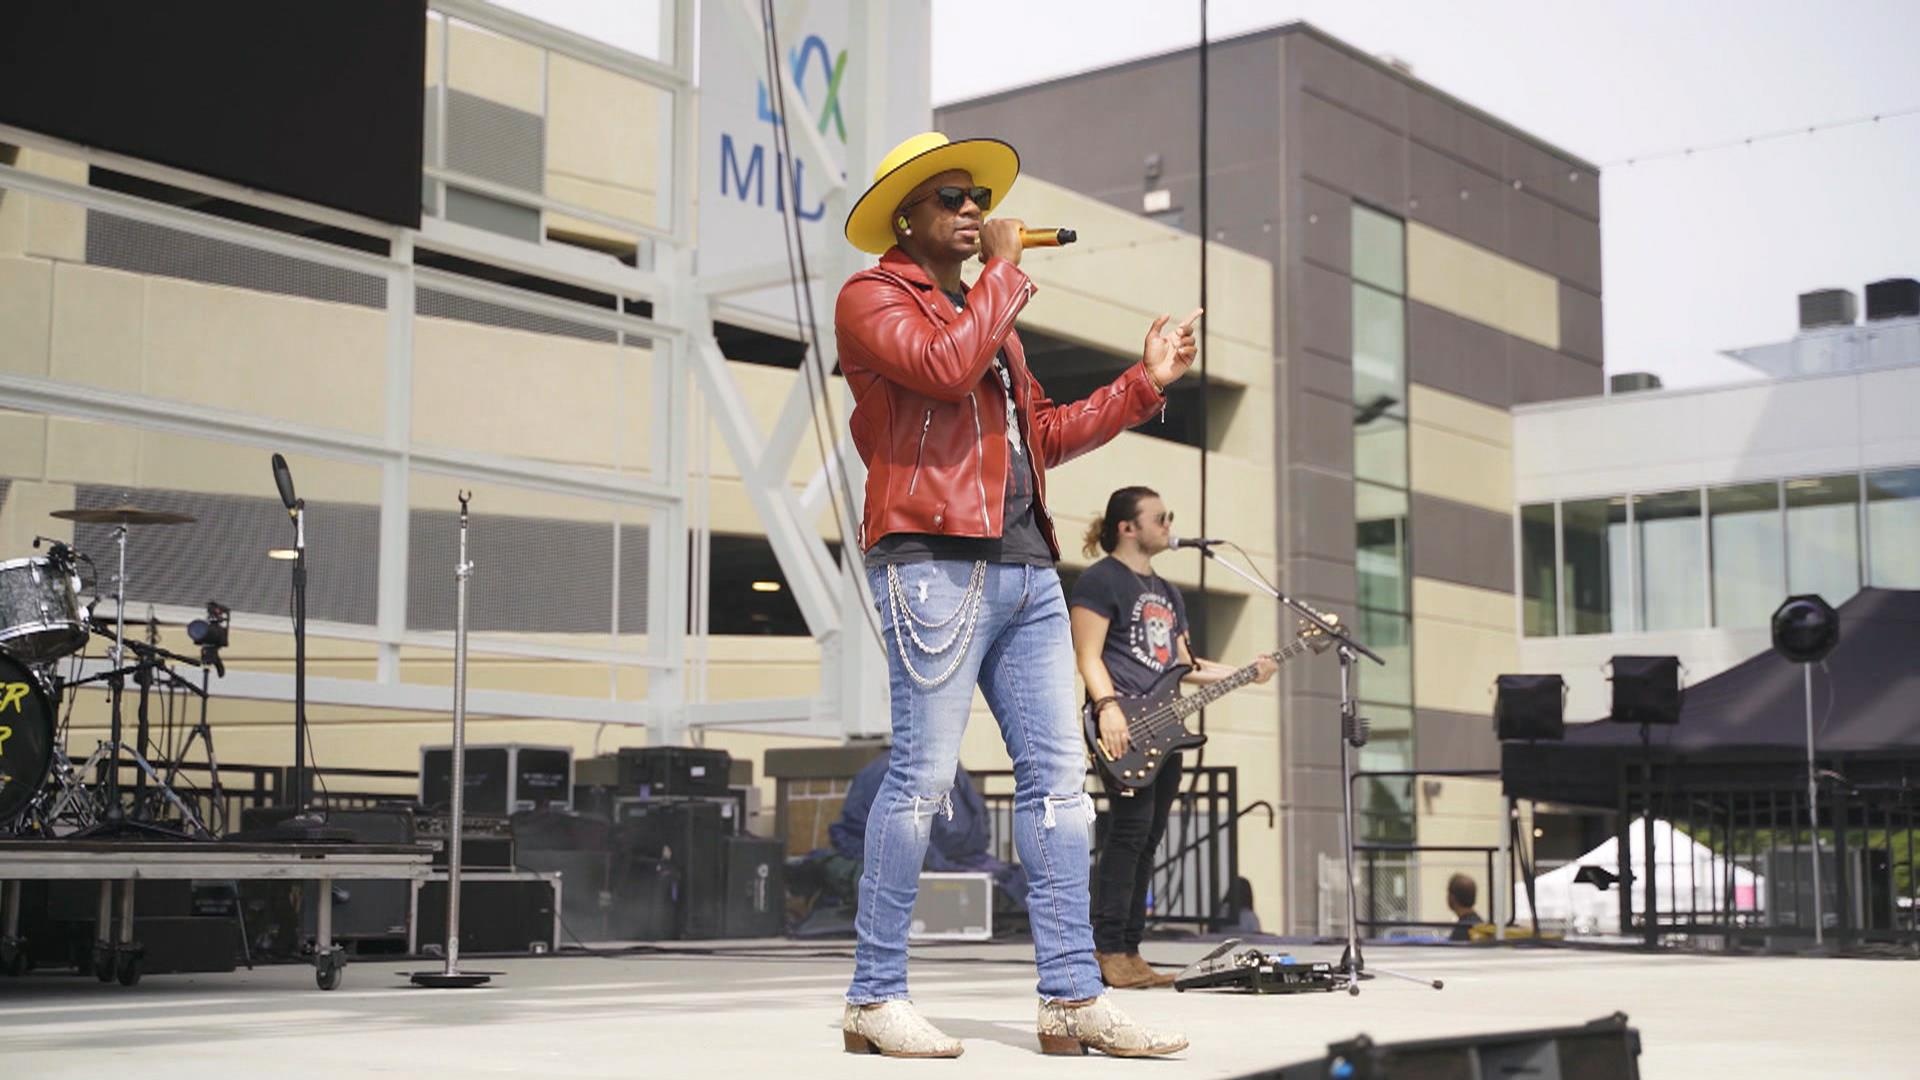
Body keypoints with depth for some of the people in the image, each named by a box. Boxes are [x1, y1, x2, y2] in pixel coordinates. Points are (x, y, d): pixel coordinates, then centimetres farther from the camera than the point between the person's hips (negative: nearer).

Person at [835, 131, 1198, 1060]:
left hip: (1026, 568, 8)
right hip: (933, 559, -8)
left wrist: (1144, 382, 22)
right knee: (922, 775, -9)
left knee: (1057, 776, 2)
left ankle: (1072, 996, 4)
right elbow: (945, 365, -17)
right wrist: (1005, 270, -4)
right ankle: (875, 998, -1)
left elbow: (1042, 436, 28)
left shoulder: (989, 313, 28)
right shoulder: (873, 297, 3)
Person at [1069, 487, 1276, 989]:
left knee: (1148, 839, 5)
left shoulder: (1168, 592, 24)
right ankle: (1108, 953, -15)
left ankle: (1130, 953, 6)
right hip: (1124, 725, -9)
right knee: (1130, 830, -16)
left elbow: (1183, 664, 25)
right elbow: (1088, 656, -10)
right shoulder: (1101, 580, -3)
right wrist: (1108, 707, -24)